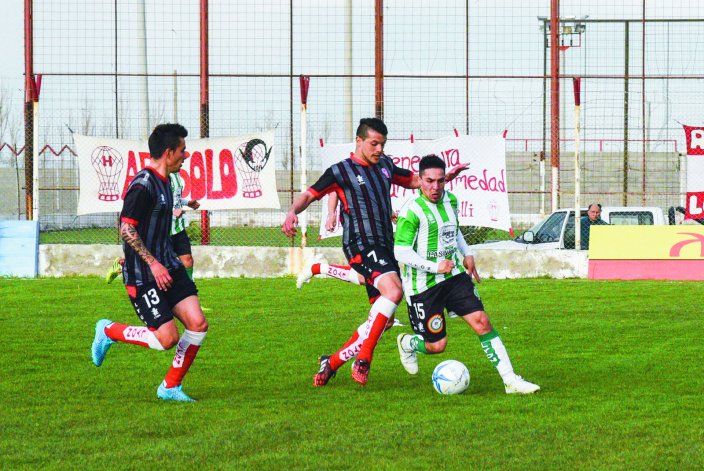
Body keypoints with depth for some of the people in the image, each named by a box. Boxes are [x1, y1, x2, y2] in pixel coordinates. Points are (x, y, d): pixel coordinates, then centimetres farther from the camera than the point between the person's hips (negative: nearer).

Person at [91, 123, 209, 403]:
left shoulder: (164, 183, 13)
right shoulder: (143, 185, -17)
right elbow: (126, 229, -21)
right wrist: (153, 264, -21)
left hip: (168, 268, 9)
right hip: (143, 275, -9)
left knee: (198, 323, -4)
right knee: (167, 338, -11)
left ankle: (171, 387, 8)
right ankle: (108, 332, 13)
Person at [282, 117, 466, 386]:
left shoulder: (385, 165, 17)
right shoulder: (341, 171, -1)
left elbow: (414, 181, 30)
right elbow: (310, 194, 0)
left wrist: (447, 176, 15)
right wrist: (292, 212, -20)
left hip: (385, 248, 8)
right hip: (360, 245, -8)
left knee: (383, 319, 5)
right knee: (393, 290, -32)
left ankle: (332, 362, 17)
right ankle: (363, 359, -28)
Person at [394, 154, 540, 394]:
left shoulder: (450, 200, 5)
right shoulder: (412, 210, -18)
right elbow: (401, 252, -20)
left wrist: (467, 253, 15)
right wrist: (434, 267, -25)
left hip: (454, 276, 6)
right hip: (423, 286, -6)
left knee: (482, 322, -8)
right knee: (437, 345, 0)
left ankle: (510, 380, -7)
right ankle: (406, 344, 36)